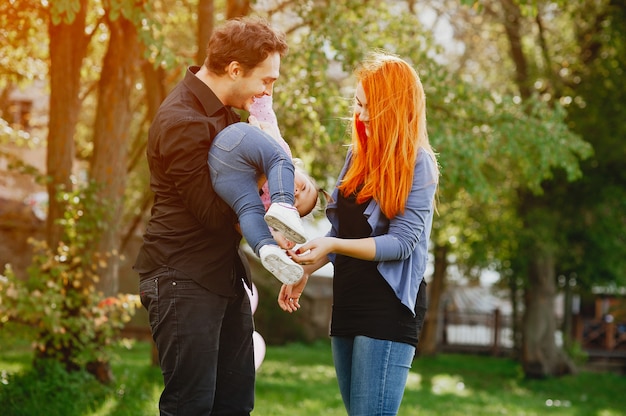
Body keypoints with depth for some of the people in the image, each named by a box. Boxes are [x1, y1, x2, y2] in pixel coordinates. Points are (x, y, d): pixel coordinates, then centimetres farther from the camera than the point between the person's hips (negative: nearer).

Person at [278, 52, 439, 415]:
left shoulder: (417, 165, -9)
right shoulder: (358, 156, 11)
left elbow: (402, 243, -16)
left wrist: (333, 245, -26)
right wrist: (305, 271, 9)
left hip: (389, 307, -7)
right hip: (348, 302, 7)